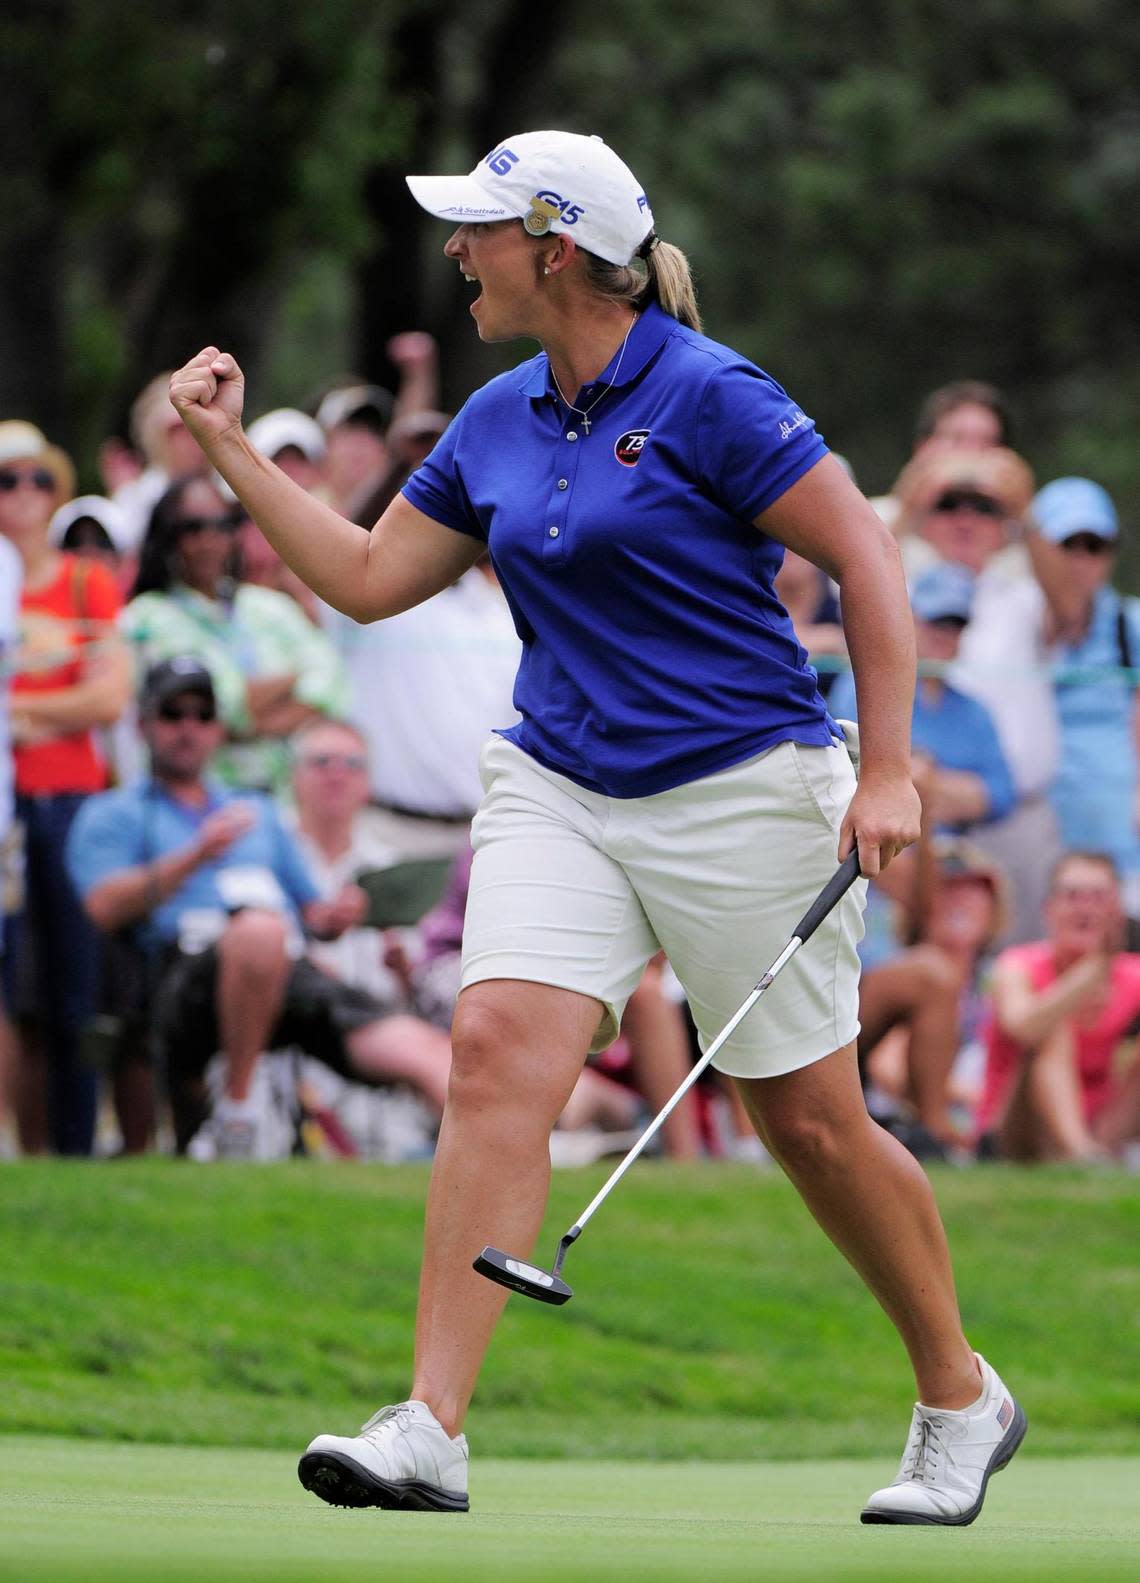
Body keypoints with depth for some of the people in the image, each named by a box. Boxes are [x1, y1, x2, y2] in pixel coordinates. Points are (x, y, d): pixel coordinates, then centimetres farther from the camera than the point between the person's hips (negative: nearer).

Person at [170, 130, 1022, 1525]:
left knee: (812, 1121, 3)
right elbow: (366, 577, 18)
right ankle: (430, 1433, -22)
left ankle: (962, 1403, 25)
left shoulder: (706, 396, -13)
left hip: (739, 792, -5)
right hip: (555, 790, 5)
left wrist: (888, 773, -16)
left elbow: (865, 560, -11)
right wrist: (232, 450, 11)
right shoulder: (496, 425, 8)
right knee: (496, 1046, -16)